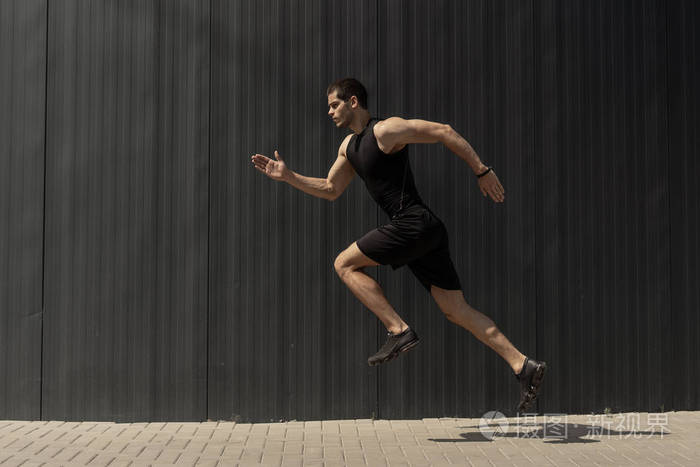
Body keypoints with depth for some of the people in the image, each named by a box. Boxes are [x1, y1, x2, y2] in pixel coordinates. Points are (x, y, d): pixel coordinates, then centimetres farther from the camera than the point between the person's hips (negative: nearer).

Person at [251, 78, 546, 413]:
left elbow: (445, 132, -8)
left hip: (414, 225, -9)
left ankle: (399, 331, -6)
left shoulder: (386, 129, -7)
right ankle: (523, 366, 4)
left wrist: (482, 171, -9)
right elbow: (331, 190, 28)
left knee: (345, 264, -2)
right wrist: (288, 177, 19)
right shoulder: (349, 146, 20)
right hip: (424, 233, 9)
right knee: (457, 311, 5)